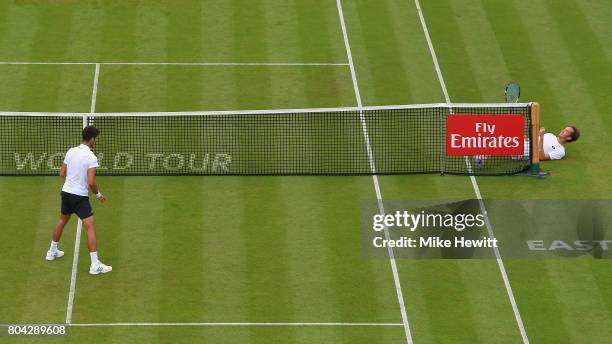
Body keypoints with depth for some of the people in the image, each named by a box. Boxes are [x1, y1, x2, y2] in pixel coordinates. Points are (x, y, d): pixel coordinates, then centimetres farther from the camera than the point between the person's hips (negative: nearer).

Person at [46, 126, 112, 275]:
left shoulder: (71, 151, 2)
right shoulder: (91, 157, -18)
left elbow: (62, 173, 11)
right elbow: (91, 182, -22)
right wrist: (98, 194, -5)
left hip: (66, 192, 7)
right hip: (80, 196, -7)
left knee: (62, 220, 29)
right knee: (91, 226, -8)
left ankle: (52, 251, 45)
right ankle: (95, 264, -15)